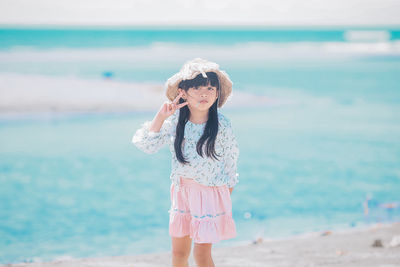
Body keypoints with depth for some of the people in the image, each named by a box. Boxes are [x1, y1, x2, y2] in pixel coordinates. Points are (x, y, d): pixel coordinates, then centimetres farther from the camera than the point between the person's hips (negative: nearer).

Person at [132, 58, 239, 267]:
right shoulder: (174, 121, -6)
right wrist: (161, 116, -16)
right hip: (181, 191, 4)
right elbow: (147, 145, -9)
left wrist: (228, 187, 5)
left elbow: (230, 160, -2)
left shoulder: (222, 126, -13)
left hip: (210, 194, -4)